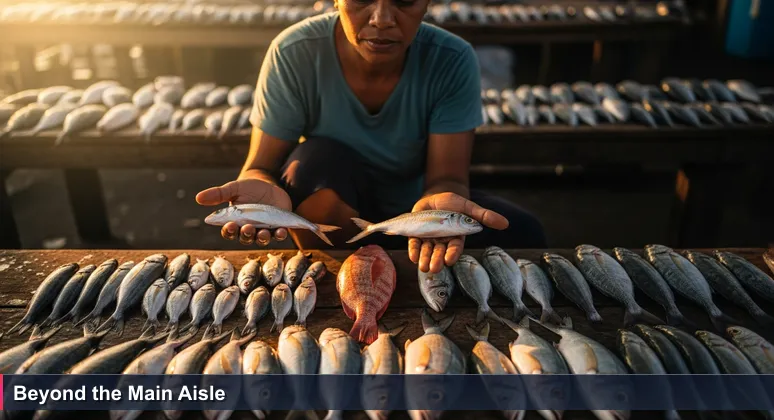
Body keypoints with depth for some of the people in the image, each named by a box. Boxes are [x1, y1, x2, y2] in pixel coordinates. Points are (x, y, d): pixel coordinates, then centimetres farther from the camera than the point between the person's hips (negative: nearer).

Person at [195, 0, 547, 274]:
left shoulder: (453, 62, -20)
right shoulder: (294, 54, -22)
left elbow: (447, 177, -23)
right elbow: (261, 167, -19)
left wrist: (441, 200, -48)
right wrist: (265, 191, -44)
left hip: (412, 206, 1)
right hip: (330, 213, 0)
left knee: (522, 235, -20)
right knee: (319, 161, -33)